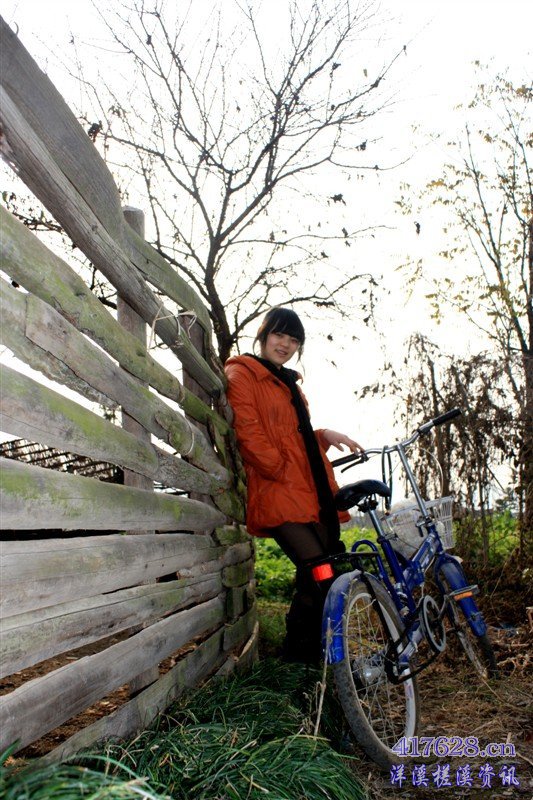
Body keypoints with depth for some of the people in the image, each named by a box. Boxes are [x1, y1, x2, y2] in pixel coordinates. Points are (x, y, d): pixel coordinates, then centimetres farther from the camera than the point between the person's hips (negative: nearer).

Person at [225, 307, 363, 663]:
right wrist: (286, 474, -14)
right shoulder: (241, 374, 0)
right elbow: (249, 435, -12)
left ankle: (298, 654, 25)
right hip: (278, 496, -8)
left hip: (312, 495, 8)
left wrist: (325, 435, 7)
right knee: (320, 578, -16)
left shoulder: (289, 384, 26)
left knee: (314, 580, 8)